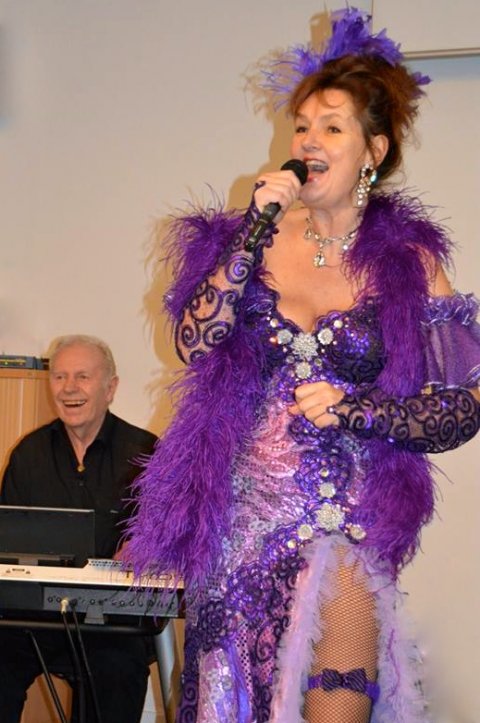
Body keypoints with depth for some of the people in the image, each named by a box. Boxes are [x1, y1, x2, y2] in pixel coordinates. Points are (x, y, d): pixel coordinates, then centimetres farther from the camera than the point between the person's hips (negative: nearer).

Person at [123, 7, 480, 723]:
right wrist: (255, 233, -12)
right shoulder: (252, 237, 6)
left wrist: (357, 408, -14)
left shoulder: (408, 261, -1)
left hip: (340, 527, -2)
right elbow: (194, 343, -9)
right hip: (239, 518, 3)